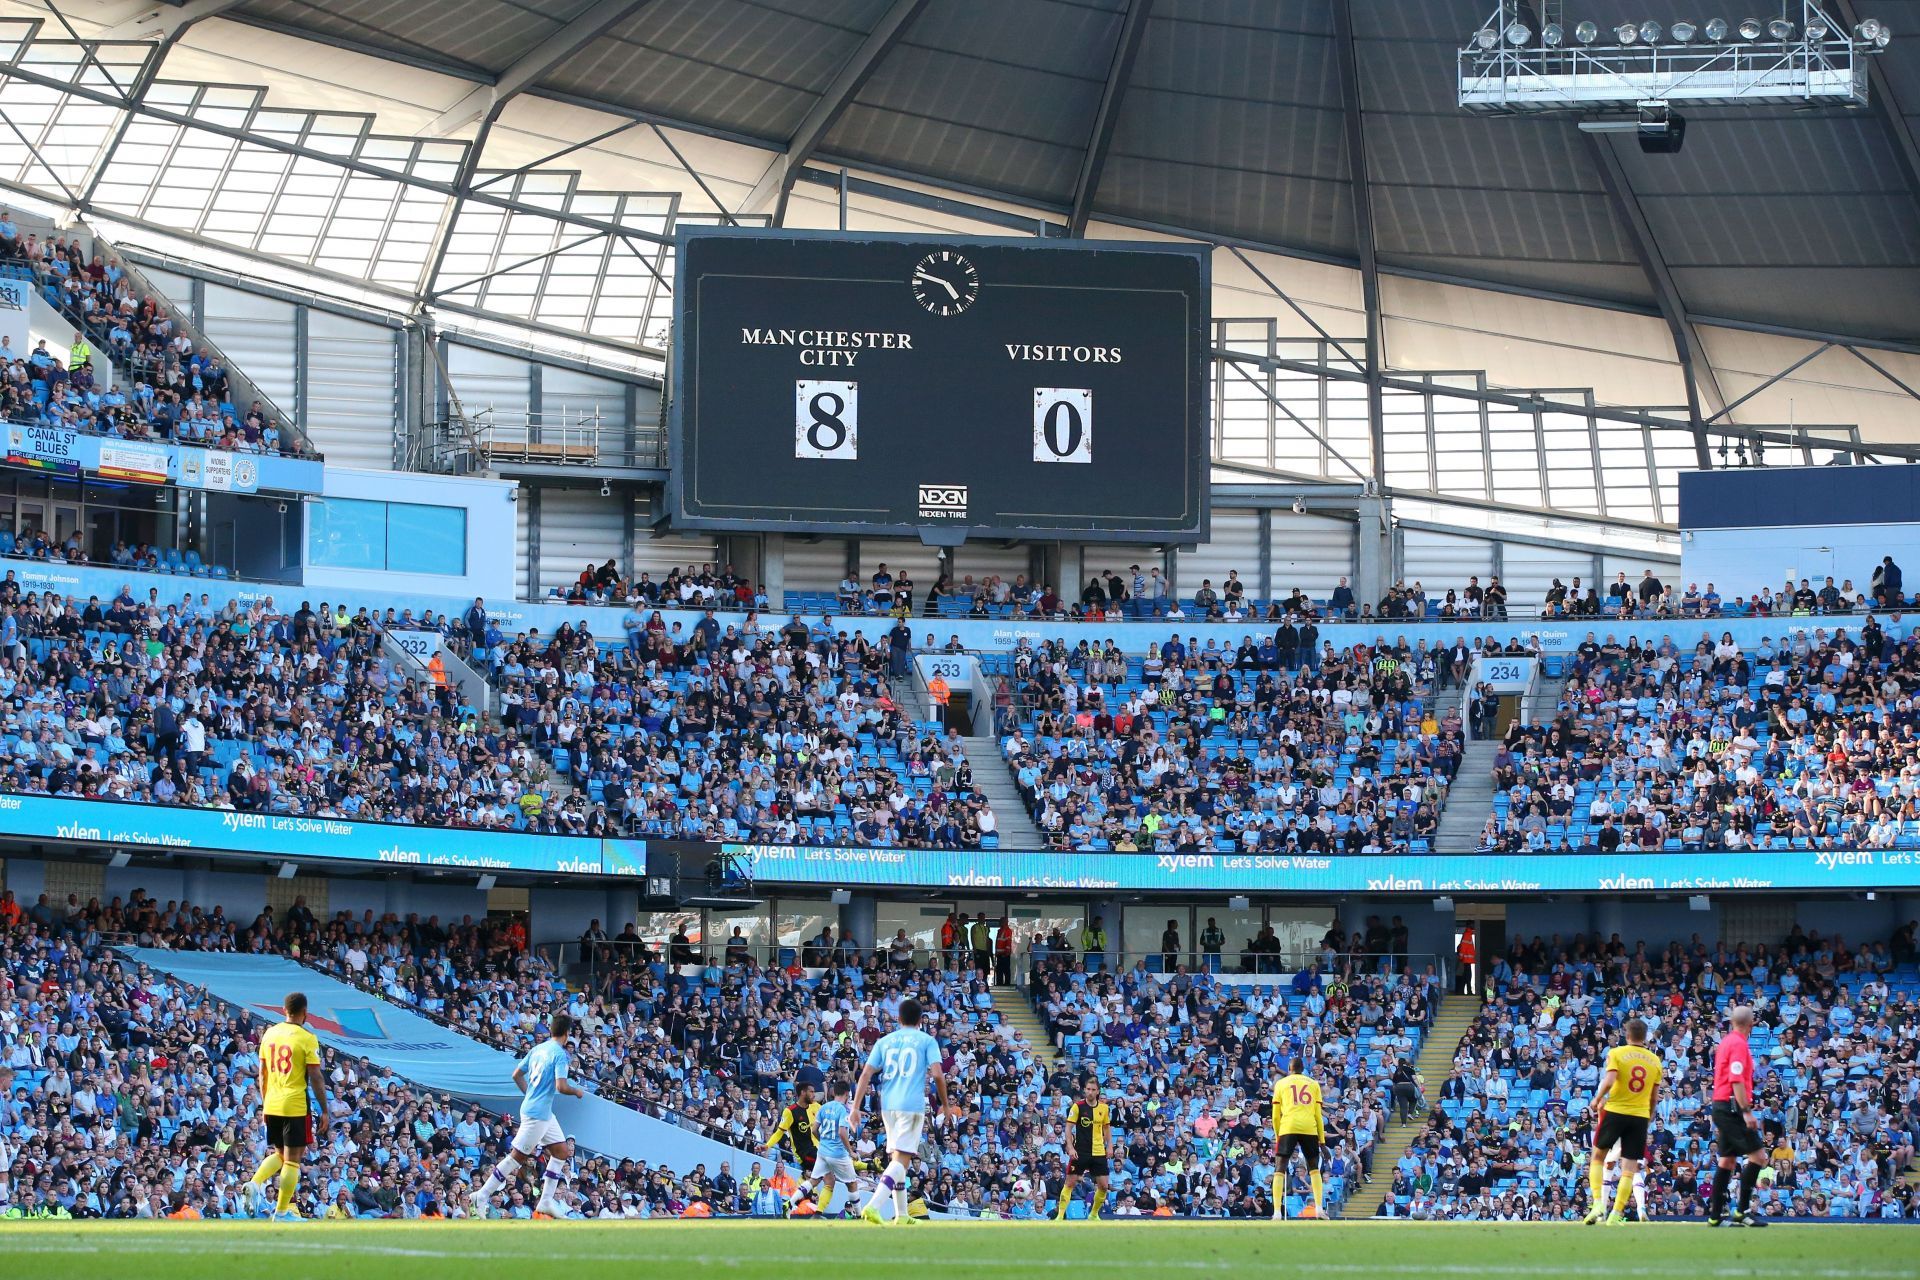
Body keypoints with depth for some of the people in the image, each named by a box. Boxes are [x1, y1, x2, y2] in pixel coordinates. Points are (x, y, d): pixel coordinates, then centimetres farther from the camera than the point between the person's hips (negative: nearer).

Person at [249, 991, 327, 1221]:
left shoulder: (270, 1034, 7)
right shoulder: (307, 1038, -10)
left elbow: (262, 1074, 13)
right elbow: (316, 1078, -11)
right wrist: (324, 1110, -5)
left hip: (272, 1105, 6)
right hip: (296, 1106, -5)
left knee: (279, 1154, 21)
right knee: (292, 1160, 3)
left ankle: (257, 1181, -5)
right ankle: (282, 1211, 4)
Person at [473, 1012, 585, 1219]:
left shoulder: (537, 1049, 9)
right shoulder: (559, 1054, -16)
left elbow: (517, 1075, 15)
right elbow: (561, 1086, -23)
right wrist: (577, 1091, -4)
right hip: (537, 1114, -9)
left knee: (562, 1151, 13)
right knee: (517, 1156, -5)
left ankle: (547, 1200, 13)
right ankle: (483, 1196, -2)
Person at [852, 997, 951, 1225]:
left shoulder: (884, 1041, 13)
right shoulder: (926, 1041, 4)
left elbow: (866, 1074, 5)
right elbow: (937, 1074, -7)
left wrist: (855, 1107, 4)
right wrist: (944, 1104, 5)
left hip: (887, 1104, 5)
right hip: (912, 1104, -5)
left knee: (896, 1158, 17)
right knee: (901, 1159, -10)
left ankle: (901, 1214, 22)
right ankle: (873, 1205, -29)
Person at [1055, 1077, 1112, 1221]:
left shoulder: (1104, 1108, 4)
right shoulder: (1077, 1106, -7)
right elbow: (1068, 1128, -6)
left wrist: (1109, 1146, 7)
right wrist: (1071, 1148, -15)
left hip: (1098, 1153, 3)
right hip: (1080, 1152, -3)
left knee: (1103, 1186, 1)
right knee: (1070, 1183, -4)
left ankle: (1094, 1214, 20)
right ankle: (1060, 1215, 0)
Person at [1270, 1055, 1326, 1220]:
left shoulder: (1281, 1083, 14)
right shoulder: (1313, 1084, 16)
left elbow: (1276, 1114, 11)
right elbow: (1318, 1113, 11)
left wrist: (1277, 1136, 19)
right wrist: (1322, 1138, 14)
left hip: (1288, 1128, -1)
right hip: (1310, 1128, 1)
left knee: (1279, 1169, 1)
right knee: (1314, 1169, 16)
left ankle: (1277, 1212, -11)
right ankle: (1319, 1208, 6)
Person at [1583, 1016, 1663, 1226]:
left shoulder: (1616, 1053, -4)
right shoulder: (1654, 1060, 7)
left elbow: (1609, 1081, -18)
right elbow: (1655, 1096, 10)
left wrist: (1597, 1100, -3)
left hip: (1615, 1112, -2)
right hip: (1640, 1116, 2)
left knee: (1598, 1156, 14)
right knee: (1629, 1167, 3)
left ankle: (1597, 1203, -1)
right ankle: (1616, 1214, -2)